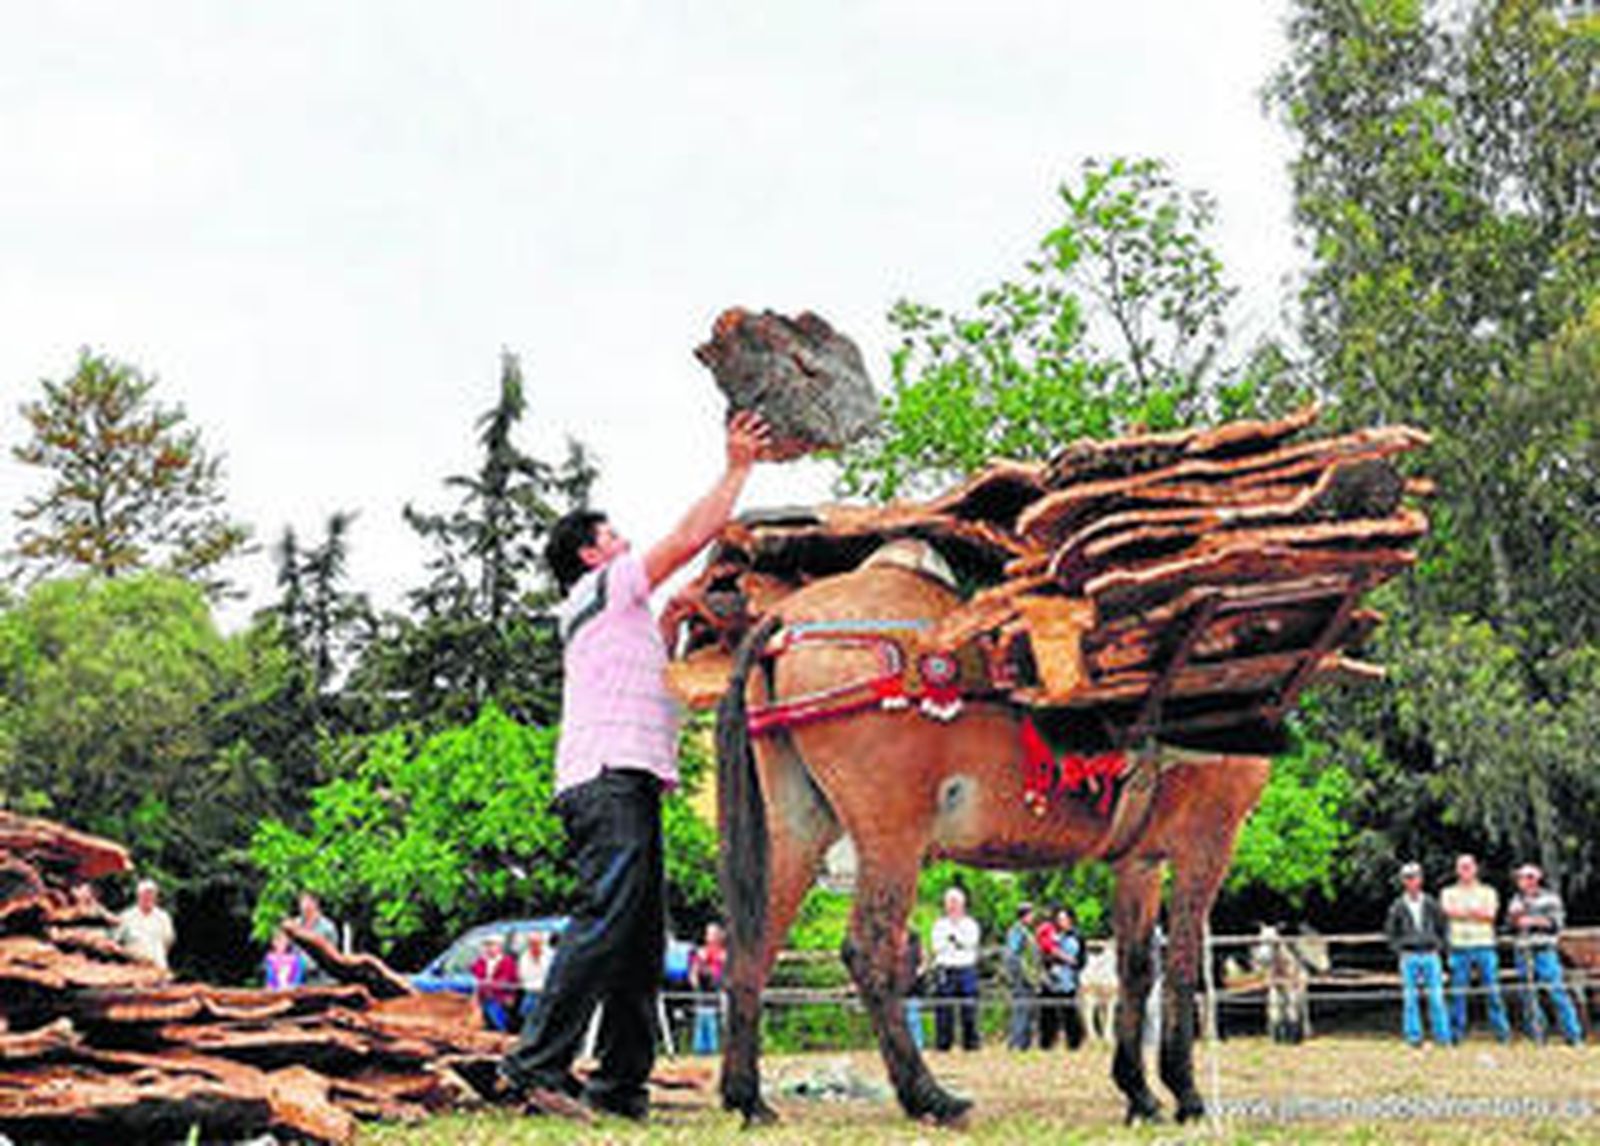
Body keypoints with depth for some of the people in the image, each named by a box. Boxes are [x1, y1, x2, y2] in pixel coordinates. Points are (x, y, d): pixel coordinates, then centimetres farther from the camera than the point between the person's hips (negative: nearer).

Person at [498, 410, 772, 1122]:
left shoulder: (615, 610, 32)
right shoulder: (604, 588, 6)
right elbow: (690, 538, 1)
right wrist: (737, 468, 9)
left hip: (627, 784, 10)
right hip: (610, 777, -10)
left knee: (643, 937, 5)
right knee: (608, 917, -20)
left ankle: (621, 1084, 2)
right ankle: (537, 1064, -24)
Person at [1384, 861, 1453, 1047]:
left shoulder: (1431, 904, 5)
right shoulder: (1398, 907, 2)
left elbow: (1442, 927, 12)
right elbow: (1390, 931, 9)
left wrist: (1443, 947, 3)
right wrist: (1398, 948, -1)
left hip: (1431, 956, 1)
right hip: (1409, 957, -1)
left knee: (1437, 997, -3)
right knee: (1410, 998, 0)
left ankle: (1443, 1037, 2)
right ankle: (1414, 1037, 6)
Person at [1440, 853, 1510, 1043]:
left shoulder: (1488, 892, 13)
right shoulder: (1449, 892, 13)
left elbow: (1490, 914, -5)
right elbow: (1449, 911, -8)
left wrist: (1463, 910, -10)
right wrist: (1478, 911, -7)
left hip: (1485, 946, 0)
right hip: (1459, 947, 0)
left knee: (1493, 990, -2)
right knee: (1458, 992, -1)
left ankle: (1502, 1032, 2)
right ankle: (1457, 1033, 4)